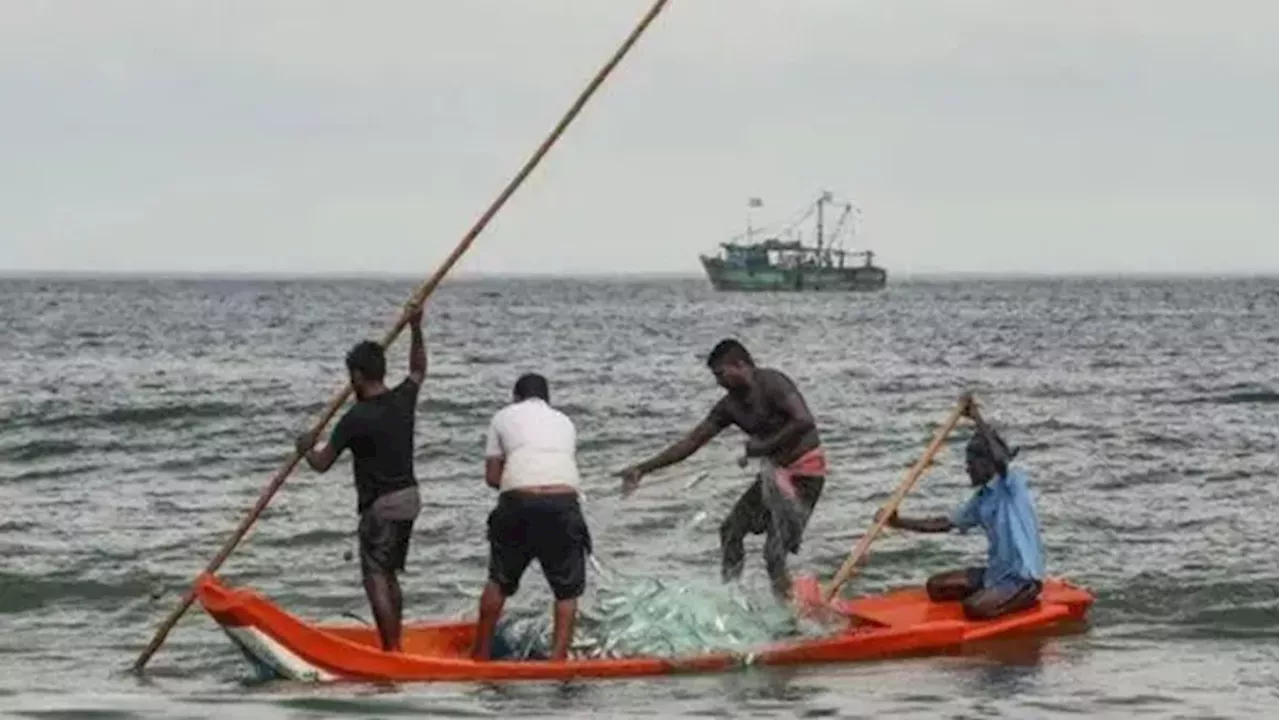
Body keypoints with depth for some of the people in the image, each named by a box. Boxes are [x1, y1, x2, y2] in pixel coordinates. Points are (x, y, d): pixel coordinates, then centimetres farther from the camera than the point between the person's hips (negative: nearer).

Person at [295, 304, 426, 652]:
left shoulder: (356, 418, -17)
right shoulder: (403, 400, 2)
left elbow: (322, 463, -9)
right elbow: (418, 371, 26)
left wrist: (306, 448, 12)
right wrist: (416, 329, 25)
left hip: (381, 505, -8)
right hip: (409, 497, 8)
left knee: (376, 578, -7)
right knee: (389, 575, 16)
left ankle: (391, 650, -12)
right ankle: (395, 646, 20)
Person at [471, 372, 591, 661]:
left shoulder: (504, 417, 20)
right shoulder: (564, 422, 26)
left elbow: (491, 476, 17)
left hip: (518, 503, 0)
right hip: (564, 502, 1)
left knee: (499, 582, 19)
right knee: (568, 590, 14)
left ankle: (481, 654, 26)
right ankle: (558, 657, 4)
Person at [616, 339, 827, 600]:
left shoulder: (772, 383, -19)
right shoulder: (730, 406, 5)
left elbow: (805, 422, -31)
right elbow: (692, 441, 7)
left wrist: (765, 446, -23)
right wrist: (643, 469, 4)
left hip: (805, 472, -9)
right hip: (775, 471, 9)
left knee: (776, 552, -13)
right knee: (731, 530, 12)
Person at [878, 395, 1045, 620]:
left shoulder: (1013, 483, -13)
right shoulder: (981, 500, 11)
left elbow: (1001, 459, -34)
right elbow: (944, 524, 14)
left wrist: (977, 419, -27)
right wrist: (898, 523, 6)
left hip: (1023, 578, -9)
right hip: (996, 573, 9)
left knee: (974, 608, -28)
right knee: (936, 587, 5)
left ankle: (1026, 600, -5)